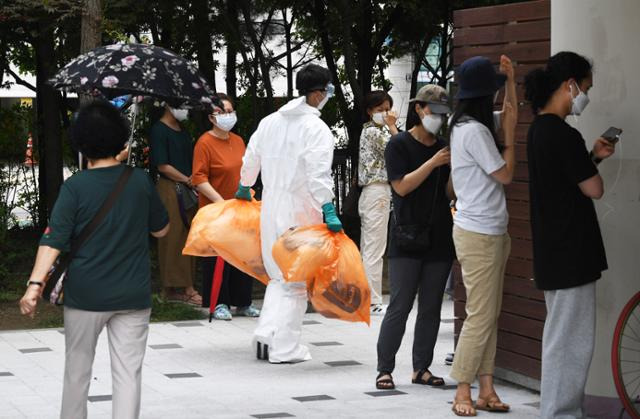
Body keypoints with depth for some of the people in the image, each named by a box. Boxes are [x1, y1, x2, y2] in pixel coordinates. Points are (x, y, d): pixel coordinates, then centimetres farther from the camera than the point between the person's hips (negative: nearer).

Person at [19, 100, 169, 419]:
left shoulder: (75, 186, -9)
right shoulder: (140, 181, -2)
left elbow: (53, 239, -16)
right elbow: (161, 229, 11)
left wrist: (35, 283, -18)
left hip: (85, 296, -1)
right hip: (133, 296, 1)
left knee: (77, 370, 15)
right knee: (128, 372, 3)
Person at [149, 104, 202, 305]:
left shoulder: (183, 131, 17)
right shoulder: (159, 130, -9)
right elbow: (162, 166, -13)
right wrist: (187, 180, -9)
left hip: (187, 191, 8)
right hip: (170, 189, -8)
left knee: (188, 238, 8)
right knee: (174, 238, -5)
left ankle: (187, 286, 12)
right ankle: (176, 288, -1)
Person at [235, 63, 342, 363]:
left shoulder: (270, 122, 9)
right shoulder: (316, 129, -12)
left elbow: (250, 159, 18)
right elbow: (319, 174, -22)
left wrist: (243, 189, 34)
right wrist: (329, 212, -24)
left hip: (270, 209, 7)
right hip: (300, 213, -7)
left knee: (278, 275, 20)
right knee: (296, 282, 3)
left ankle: (266, 336, 11)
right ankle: (284, 348, 5)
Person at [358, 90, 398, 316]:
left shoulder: (375, 131, 19)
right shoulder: (373, 131, -10)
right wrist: (391, 126, -9)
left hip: (373, 193, 11)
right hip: (377, 192, -11)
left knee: (368, 250, 10)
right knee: (375, 250, -10)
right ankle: (374, 303, -10)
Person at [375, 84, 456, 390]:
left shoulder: (444, 147, 12)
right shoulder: (399, 145, -2)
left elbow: (450, 192, 13)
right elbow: (401, 186, -13)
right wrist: (433, 163, -19)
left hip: (439, 239, 5)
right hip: (407, 239, -5)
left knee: (431, 308, 7)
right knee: (400, 306, -6)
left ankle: (422, 368, 14)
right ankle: (385, 368, 1)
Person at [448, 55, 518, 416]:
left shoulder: (474, 125, 11)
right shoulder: (474, 131, -18)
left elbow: (509, 115, 30)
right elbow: (505, 174, -11)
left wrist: (512, 79, 17)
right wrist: (510, 134, -2)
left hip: (492, 232, 10)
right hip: (478, 234, -10)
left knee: (490, 315, 9)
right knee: (481, 315, -7)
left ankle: (486, 389, 11)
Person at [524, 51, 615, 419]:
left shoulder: (539, 130, 10)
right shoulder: (565, 135, -20)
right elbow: (595, 190, -13)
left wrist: (592, 156, 8)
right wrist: (594, 160, 4)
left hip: (554, 251, 10)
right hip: (571, 252, -10)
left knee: (563, 340, 17)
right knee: (571, 343, -4)